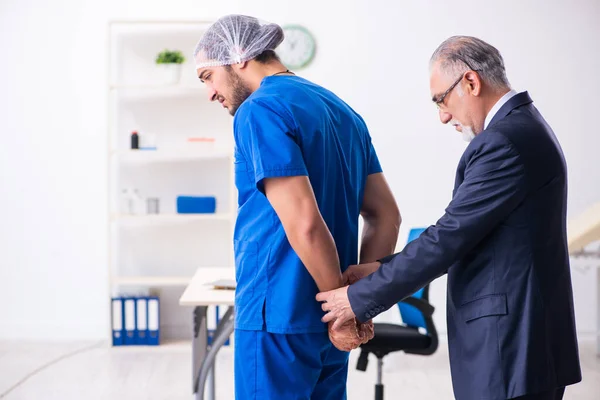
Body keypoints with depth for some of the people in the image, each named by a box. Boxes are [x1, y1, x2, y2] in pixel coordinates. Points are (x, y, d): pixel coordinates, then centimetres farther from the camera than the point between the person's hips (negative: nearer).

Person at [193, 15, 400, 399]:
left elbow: (304, 224, -21)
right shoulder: (340, 108, 13)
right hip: (328, 322, 8)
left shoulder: (260, 111, -12)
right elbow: (386, 216, 12)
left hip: (280, 316, -8)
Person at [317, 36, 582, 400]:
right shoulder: (525, 128, 15)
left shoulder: (505, 142, -18)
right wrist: (382, 270, 6)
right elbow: (462, 235, 14)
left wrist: (361, 298, -10)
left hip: (510, 347, -10)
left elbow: (449, 238, -18)